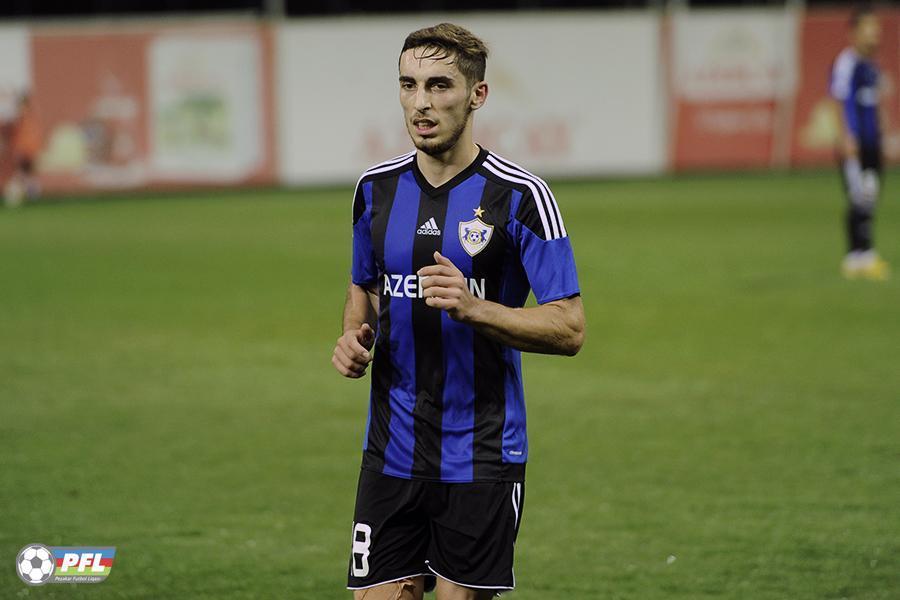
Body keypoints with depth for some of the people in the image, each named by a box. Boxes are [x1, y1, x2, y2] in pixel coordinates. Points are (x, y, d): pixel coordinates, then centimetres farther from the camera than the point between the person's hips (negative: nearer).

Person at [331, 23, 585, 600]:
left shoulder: (519, 196, -9)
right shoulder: (377, 188, 6)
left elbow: (569, 328, -10)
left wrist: (472, 307, -24)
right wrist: (354, 336, 2)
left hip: (481, 459, -3)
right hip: (391, 456, 4)